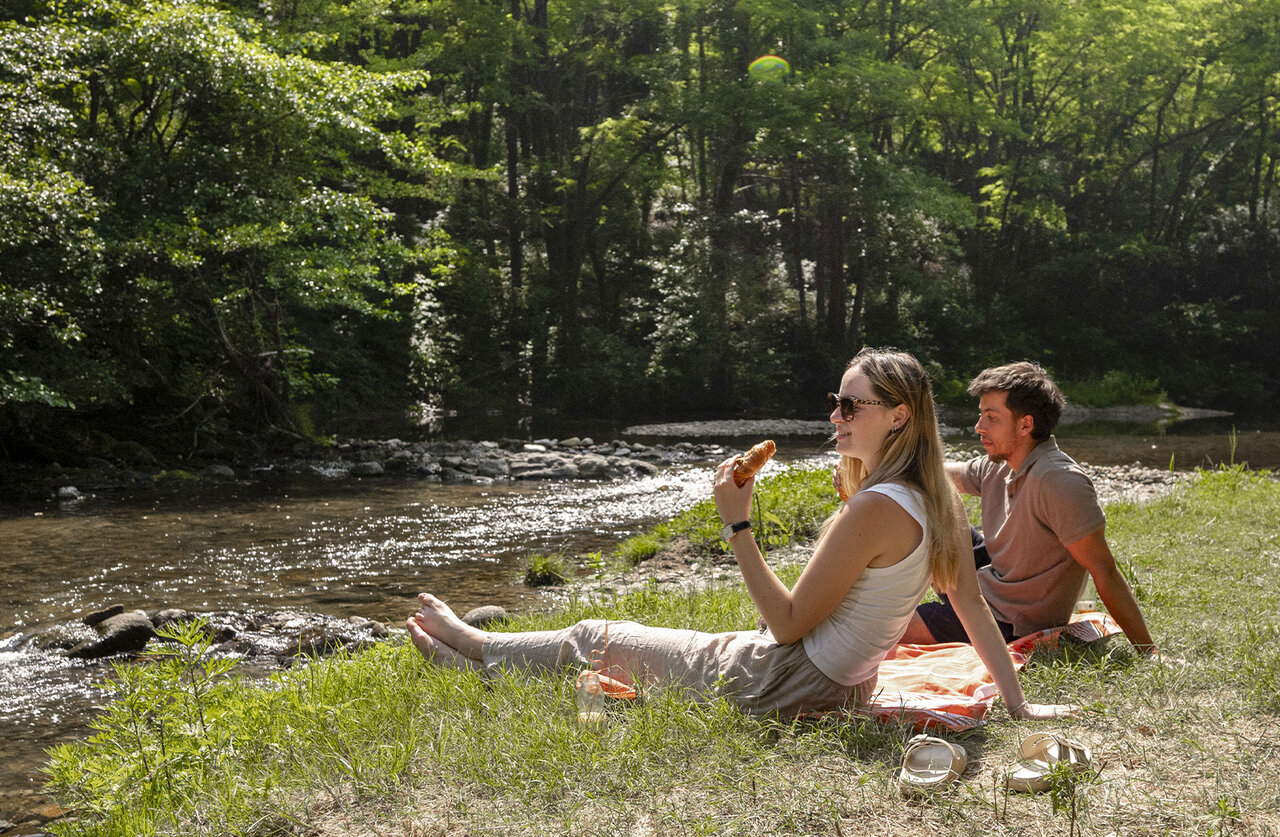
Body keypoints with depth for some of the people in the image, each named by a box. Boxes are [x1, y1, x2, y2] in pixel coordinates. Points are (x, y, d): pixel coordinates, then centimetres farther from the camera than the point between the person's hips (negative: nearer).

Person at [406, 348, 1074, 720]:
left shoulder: (878, 508, -27)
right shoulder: (935, 499, 0)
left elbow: (790, 624, -23)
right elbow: (973, 604, 0)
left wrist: (737, 524, -20)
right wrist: (1016, 701, 5)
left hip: (783, 683, -9)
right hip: (840, 681, 9)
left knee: (595, 640, 10)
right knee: (608, 639, 22)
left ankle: (475, 646, 34)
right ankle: (476, 657, 39)